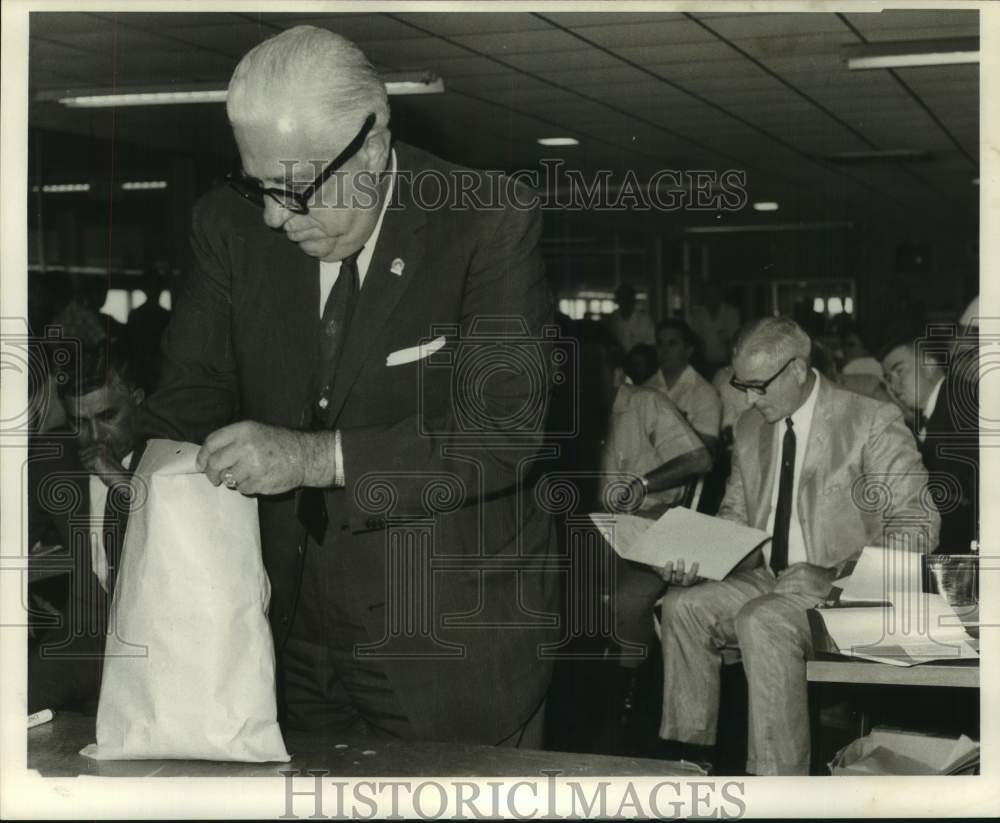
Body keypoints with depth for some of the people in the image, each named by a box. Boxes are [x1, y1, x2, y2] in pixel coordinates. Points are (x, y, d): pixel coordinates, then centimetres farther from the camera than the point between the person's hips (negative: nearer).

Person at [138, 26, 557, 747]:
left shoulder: (490, 223, -15)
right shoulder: (233, 223, -1)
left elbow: (508, 428, -21)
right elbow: (193, 390, 2)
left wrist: (316, 458, -29)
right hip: (290, 630, 4)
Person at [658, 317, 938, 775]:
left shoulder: (872, 423, -8)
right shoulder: (750, 429, 12)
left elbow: (917, 520, -9)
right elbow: (735, 514, 20)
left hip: (836, 582, -7)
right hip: (766, 578, 7)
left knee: (761, 620, -33)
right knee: (683, 604, -14)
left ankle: (778, 775, -27)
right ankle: (690, 754, -7)